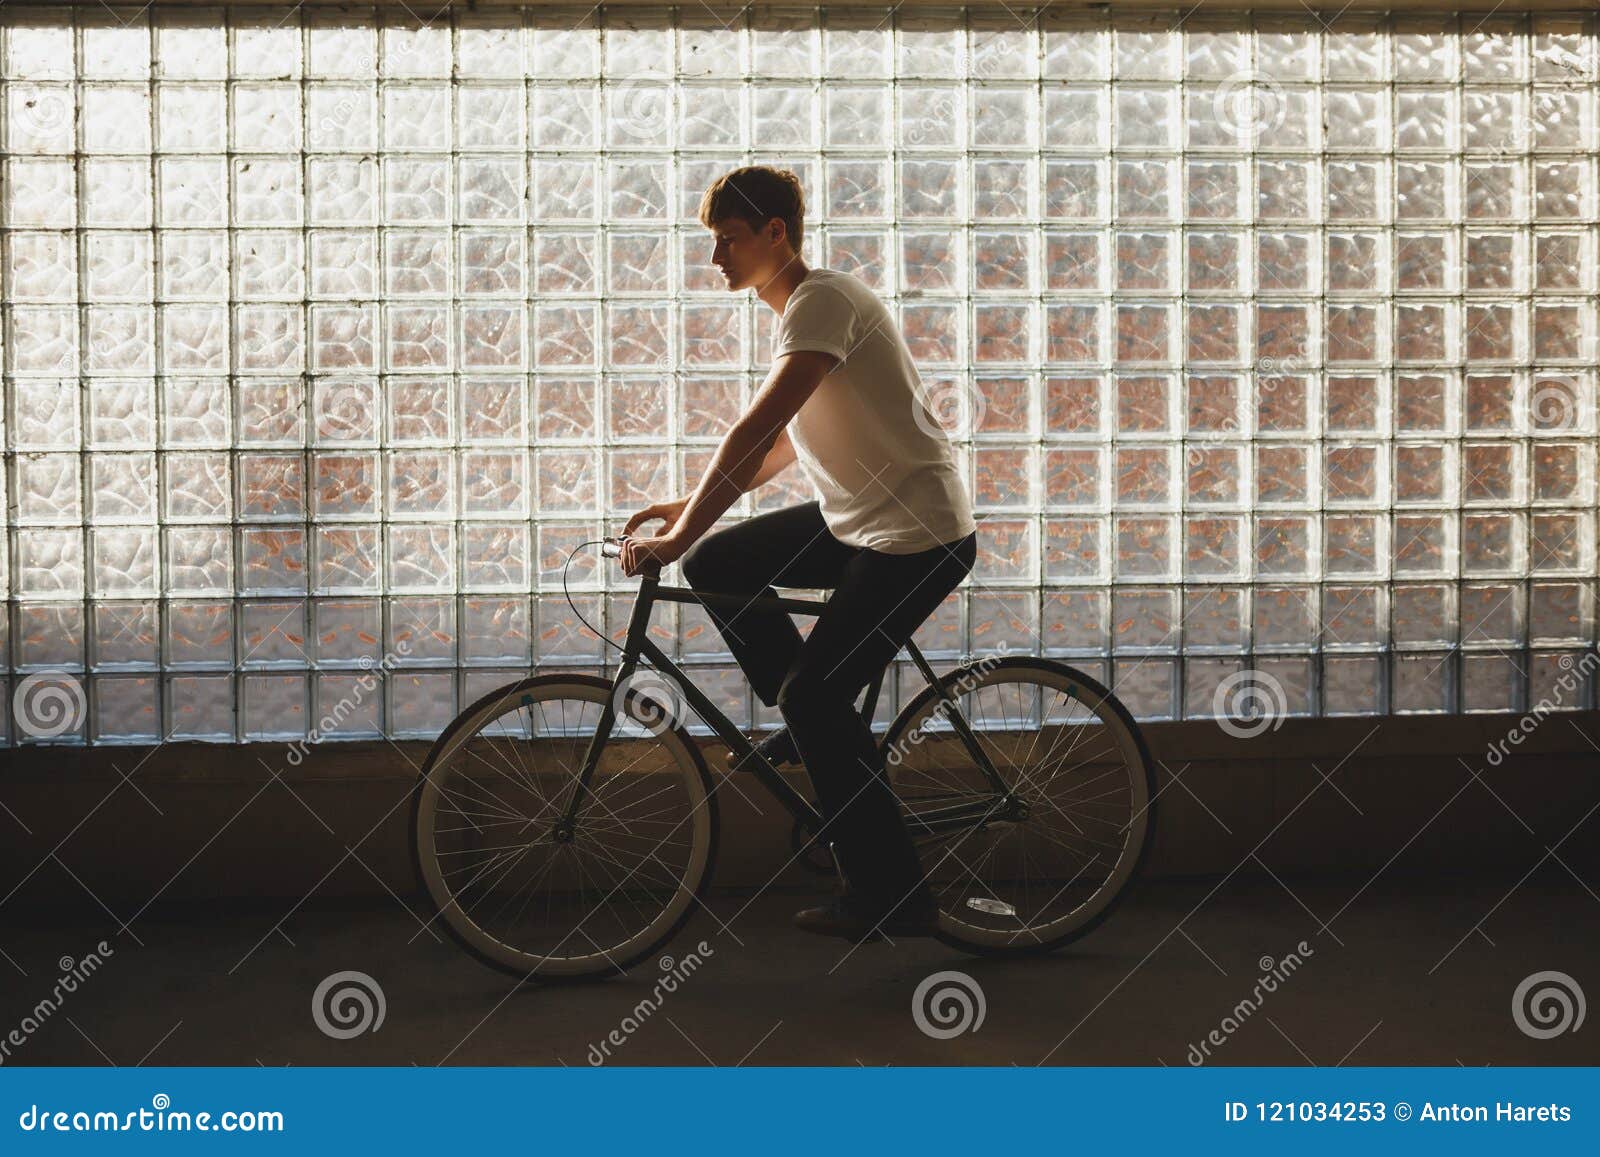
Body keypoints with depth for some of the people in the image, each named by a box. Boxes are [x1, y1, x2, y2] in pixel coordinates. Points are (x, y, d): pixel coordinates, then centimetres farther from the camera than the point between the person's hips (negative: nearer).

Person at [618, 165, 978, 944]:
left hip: (918, 535, -10)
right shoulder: (799, 310, 12)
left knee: (814, 697, -12)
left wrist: (679, 537, -27)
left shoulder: (824, 302, -19)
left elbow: (755, 433, -28)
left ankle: (893, 899, -2)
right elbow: (783, 443, 22)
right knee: (715, 565, 7)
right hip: (858, 520, 10)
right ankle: (816, 724, 18)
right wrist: (691, 512, 15)